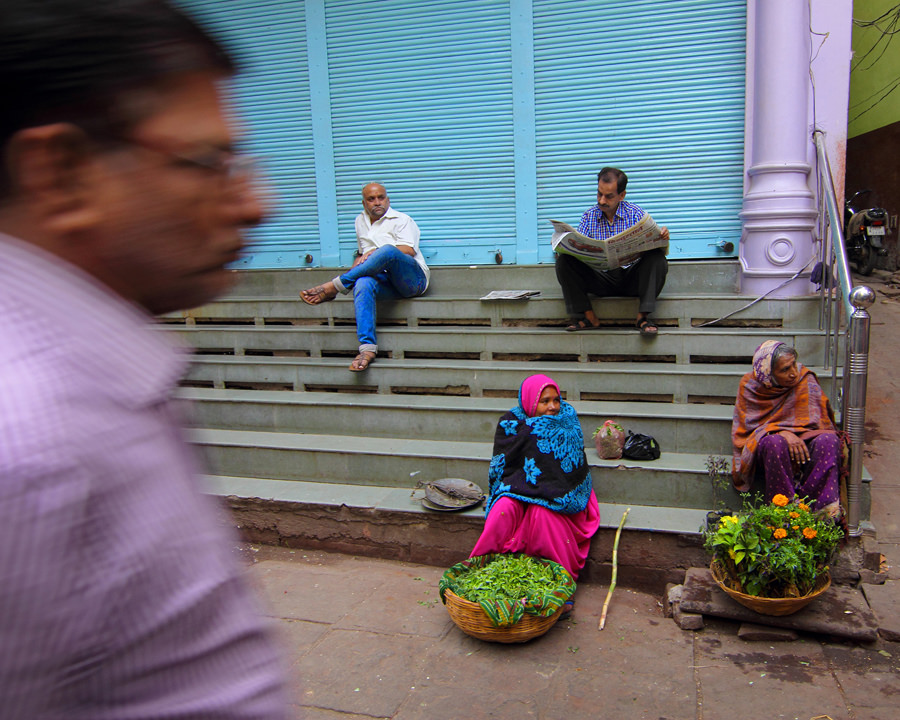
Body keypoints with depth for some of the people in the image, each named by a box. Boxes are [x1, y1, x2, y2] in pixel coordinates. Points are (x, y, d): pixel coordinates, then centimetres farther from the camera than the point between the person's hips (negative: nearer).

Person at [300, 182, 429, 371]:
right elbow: (362, 253, 35)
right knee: (363, 283, -35)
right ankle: (367, 346, -47)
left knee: (388, 250, -37)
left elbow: (409, 250, -7)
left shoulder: (402, 220, 10)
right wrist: (353, 270, 16)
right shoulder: (361, 221, 26)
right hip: (385, 282, 4)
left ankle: (334, 287, -28)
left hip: (413, 278, -4)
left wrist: (377, 252, -17)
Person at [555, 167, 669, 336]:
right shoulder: (589, 217, 8)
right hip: (601, 278, 2)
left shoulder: (637, 214, 3)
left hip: (631, 277, -1)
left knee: (656, 257, -30)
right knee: (564, 260, -19)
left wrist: (662, 238, -26)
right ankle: (589, 317, -17)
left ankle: (643, 316, -24)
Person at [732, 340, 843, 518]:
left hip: (802, 445, 1)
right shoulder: (749, 385, -6)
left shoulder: (805, 380, -5)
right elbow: (749, 425, -6)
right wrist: (783, 433, -22)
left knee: (828, 439, -29)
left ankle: (826, 509, -32)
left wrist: (792, 434, -22)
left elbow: (816, 423, -2)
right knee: (774, 442, -36)